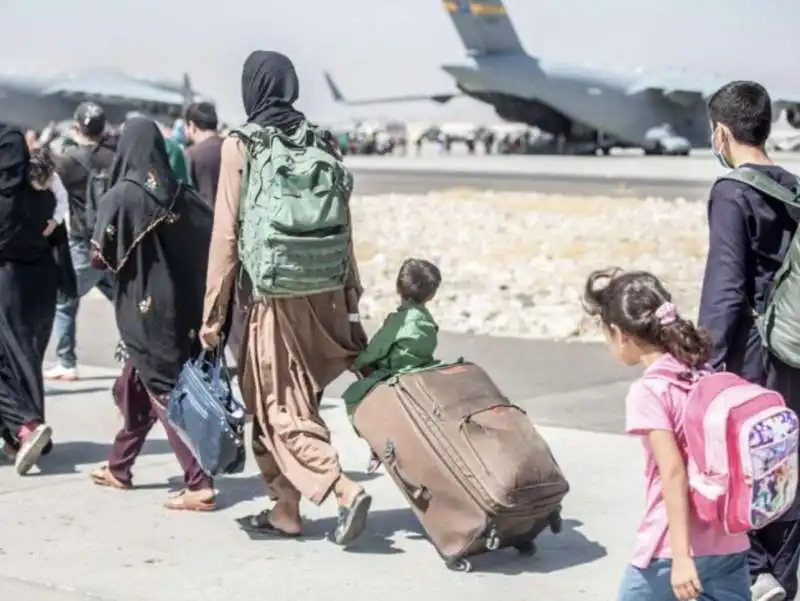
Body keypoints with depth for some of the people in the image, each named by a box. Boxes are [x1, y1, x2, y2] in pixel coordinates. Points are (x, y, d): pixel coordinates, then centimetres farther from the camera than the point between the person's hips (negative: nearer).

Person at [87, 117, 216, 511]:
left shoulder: (121, 196, -13)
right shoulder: (182, 196, 1)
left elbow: (102, 256, -11)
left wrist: (101, 252, 10)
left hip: (142, 309, -6)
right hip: (179, 307, 6)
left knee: (166, 394, -3)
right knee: (135, 387, 21)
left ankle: (199, 485, -6)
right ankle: (119, 467, 33)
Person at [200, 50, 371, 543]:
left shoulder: (240, 146, -8)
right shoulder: (322, 142, 5)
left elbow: (227, 233, -8)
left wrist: (214, 310, -3)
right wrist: (350, 296, 14)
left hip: (269, 295, -5)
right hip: (320, 294, 5)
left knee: (278, 406, 3)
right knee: (295, 398, 16)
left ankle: (345, 489, -13)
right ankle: (287, 508, 22)